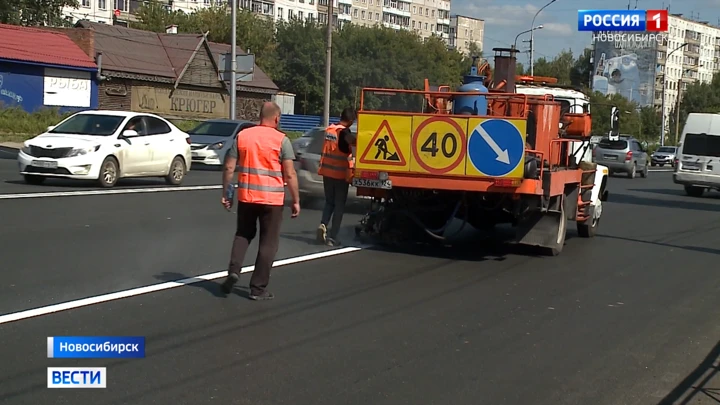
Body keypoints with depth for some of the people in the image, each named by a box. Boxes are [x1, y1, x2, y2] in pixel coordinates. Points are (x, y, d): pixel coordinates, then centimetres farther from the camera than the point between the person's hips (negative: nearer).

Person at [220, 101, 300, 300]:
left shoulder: (242, 136, 3)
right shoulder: (281, 140, -7)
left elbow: (229, 168, 3)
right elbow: (290, 174, -9)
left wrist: (225, 193, 13)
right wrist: (296, 201, -1)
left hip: (246, 196, 3)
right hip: (272, 199, -3)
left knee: (243, 234, 23)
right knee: (268, 243, 7)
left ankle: (234, 270, 3)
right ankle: (258, 288, 9)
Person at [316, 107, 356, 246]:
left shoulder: (329, 129, 6)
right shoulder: (344, 132, -15)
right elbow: (353, 141, -37)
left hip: (327, 172, 6)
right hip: (340, 174, -6)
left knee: (329, 202, 18)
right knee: (339, 206, 4)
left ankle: (323, 225, -5)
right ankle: (332, 237, 3)